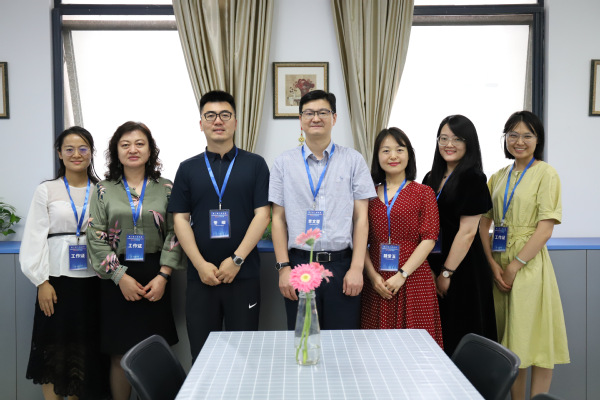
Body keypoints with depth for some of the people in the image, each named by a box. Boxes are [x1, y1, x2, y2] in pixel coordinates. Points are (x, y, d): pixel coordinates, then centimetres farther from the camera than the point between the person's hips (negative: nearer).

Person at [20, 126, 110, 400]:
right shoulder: (46, 191, 3)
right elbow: (35, 238, -1)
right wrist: (42, 282, -7)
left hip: (92, 281, 1)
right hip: (57, 279, -1)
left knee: (85, 352, 9)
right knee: (54, 352, 5)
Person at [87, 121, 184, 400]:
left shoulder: (166, 189, 4)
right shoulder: (103, 190, 4)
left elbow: (175, 234, 0)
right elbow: (96, 238, -1)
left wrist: (163, 276, -10)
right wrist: (120, 276, -9)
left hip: (155, 278, 0)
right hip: (117, 279, 0)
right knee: (120, 354, 3)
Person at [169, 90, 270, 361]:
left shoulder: (255, 164, 5)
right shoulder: (188, 169, 10)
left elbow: (262, 215, -2)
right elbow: (180, 219, 5)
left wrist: (236, 260, -11)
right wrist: (200, 264, -7)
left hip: (244, 275, -1)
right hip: (200, 276, 2)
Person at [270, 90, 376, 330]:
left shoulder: (353, 160, 6)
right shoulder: (284, 163, 8)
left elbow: (361, 218, 2)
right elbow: (278, 219, 6)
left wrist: (356, 268, -6)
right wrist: (283, 267, -2)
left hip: (341, 265, 0)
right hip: (299, 264, 1)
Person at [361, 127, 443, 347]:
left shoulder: (423, 193, 4)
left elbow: (429, 238, -4)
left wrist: (402, 274, -12)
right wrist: (373, 276, -7)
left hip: (414, 280, -2)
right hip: (377, 284, 2)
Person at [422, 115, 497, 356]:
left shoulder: (472, 178, -9)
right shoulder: (432, 178, 12)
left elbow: (467, 232, -14)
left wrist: (447, 273, -14)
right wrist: (431, 271, 5)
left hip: (462, 271, -7)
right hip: (432, 267, 7)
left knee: (460, 341, 2)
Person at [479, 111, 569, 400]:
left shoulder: (545, 174, -4)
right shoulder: (498, 177, 12)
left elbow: (545, 228, -11)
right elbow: (483, 223, 7)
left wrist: (515, 266, -14)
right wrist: (493, 264, -7)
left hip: (529, 264, -5)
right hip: (499, 264, 5)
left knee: (533, 338, 0)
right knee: (508, 343, 11)